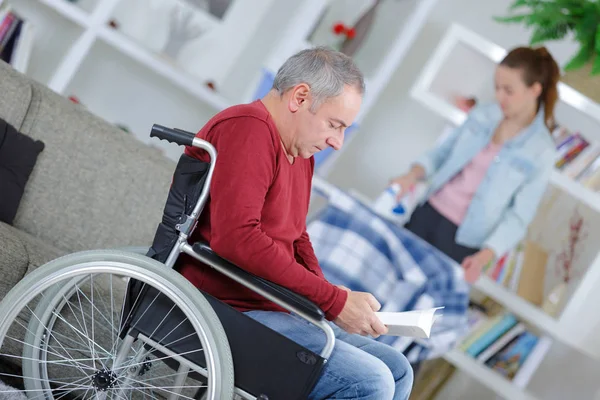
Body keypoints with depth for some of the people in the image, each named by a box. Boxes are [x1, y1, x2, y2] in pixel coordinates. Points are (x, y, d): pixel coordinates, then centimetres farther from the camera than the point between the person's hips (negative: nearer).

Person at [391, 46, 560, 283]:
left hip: (463, 239, -4)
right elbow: (443, 150, 11)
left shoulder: (541, 152, -13)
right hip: (427, 213, 5)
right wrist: (414, 174, -10)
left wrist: (484, 256, -26)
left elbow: (519, 217, -13)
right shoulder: (483, 115, 0)